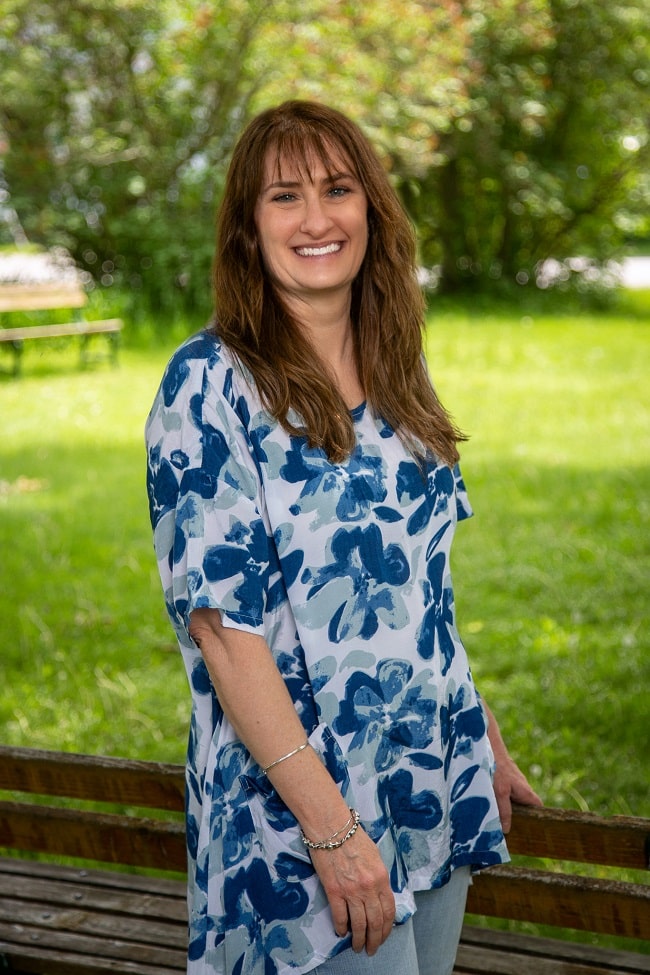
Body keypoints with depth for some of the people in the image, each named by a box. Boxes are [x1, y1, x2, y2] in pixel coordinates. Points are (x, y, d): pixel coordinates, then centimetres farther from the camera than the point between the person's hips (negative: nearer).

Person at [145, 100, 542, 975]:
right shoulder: (211, 384, -14)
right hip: (300, 807, -7)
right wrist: (331, 828, -21)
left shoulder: (393, 371, 7)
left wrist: (483, 739, 15)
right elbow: (222, 620, -19)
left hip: (437, 790, 7)